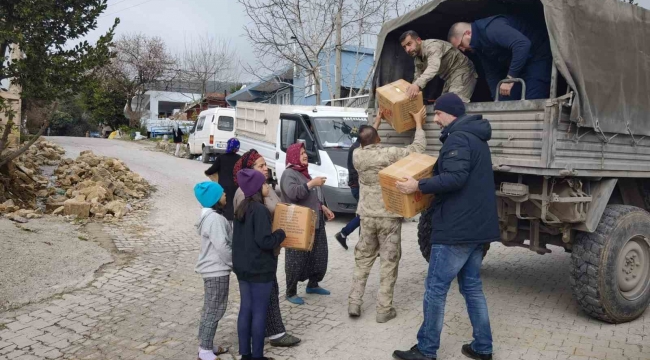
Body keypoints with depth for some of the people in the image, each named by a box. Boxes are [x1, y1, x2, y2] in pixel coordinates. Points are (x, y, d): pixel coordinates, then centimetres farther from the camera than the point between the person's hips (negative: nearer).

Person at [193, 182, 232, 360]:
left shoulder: (212, 216, 13)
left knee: (212, 310, 17)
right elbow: (222, 246, -24)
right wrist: (234, 262, -11)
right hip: (217, 271, -11)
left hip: (216, 269, 11)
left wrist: (231, 262, 14)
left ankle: (206, 346, 27)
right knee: (213, 311, -2)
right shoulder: (214, 218, -21)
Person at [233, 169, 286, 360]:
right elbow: (264, 241, -24)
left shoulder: (241, 208, 8)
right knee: (259, 312, 2)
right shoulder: (260, 209, -19)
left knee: (245, 309, 14)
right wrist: (280, 234, -9)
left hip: (242, 267, 8)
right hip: (260, 269, -8)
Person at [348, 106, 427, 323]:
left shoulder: (357, 156, -2)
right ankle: (384, 309, 7)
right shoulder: (390, 154, -14)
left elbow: (367, 147, 21)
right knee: (389, 262, 4)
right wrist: (418, 122, 7)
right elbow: (418, 148, -5)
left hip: (367, 216, 4)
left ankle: (354, 303, 15)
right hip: (389, 216, -4)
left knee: (363, 260, 16)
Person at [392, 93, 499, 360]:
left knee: (435, 288, -2)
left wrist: (419, 186, -21)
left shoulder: (458, 138, -13)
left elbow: (456, 177, -26)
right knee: (472, 286, 15)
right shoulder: (475, 138, 19)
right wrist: (428, 182, 21)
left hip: (456, 228, -10)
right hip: (475, 226, 10)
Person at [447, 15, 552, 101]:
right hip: (521, 63, 10)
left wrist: (510, 78, -34)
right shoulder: (480, 45, 7)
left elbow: (523, 44, -38)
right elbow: (492, 73, 12)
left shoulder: (491, 29, -26)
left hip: (539, 57, -10)